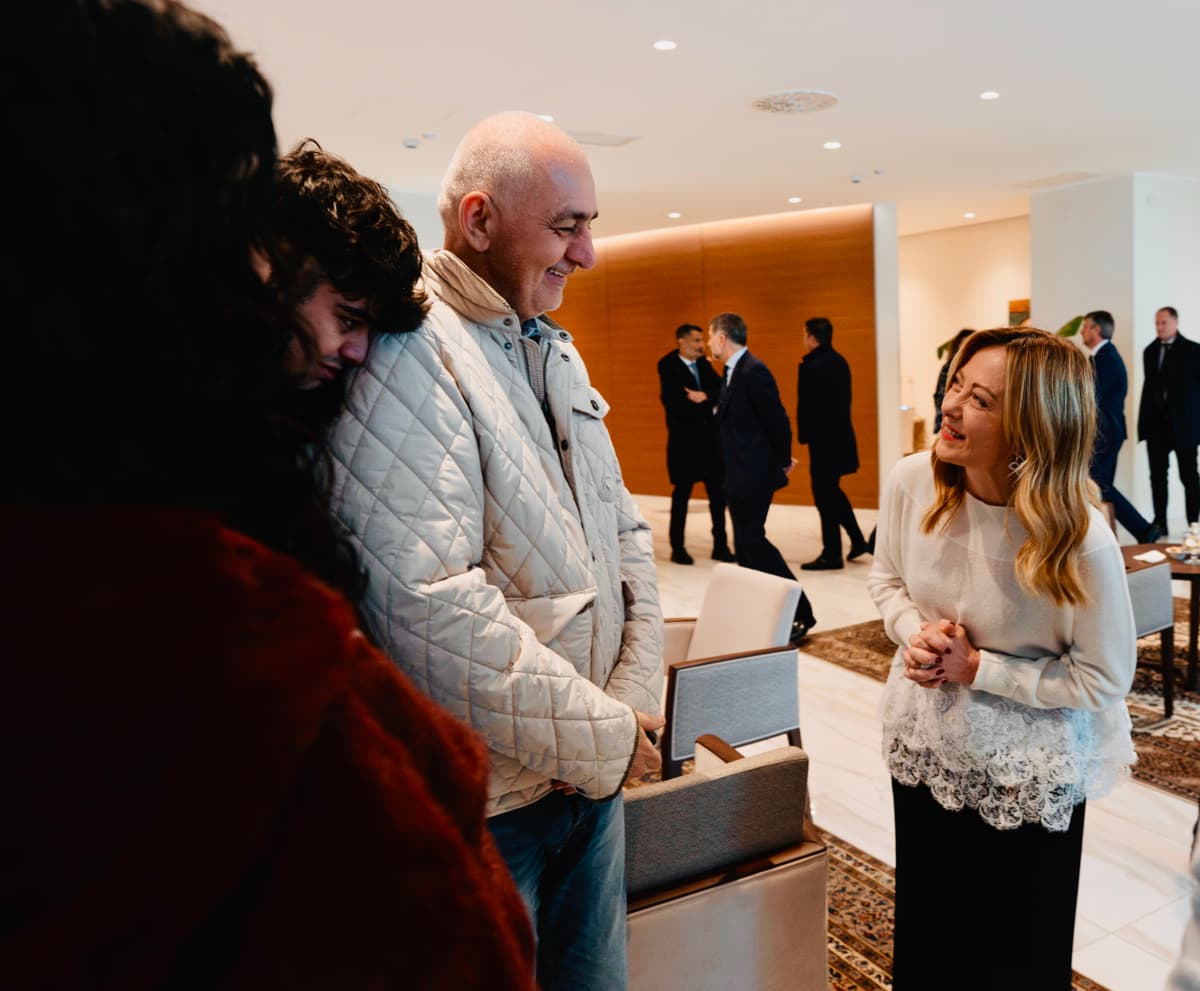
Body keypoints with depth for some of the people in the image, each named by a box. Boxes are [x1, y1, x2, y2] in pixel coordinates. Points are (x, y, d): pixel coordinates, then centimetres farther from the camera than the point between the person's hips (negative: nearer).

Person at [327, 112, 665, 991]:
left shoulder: (556, 349, 9)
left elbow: (624, 531, 9)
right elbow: (434, 607, -28)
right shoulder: (404, 354, -19)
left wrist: (634, 703, -2)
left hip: (595, 772, 8)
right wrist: (604, 739, -17)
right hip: (482, 800, -7)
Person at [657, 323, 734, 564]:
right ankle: (677, 548, 14)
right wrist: (709, 405, -10)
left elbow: (721, 390, 0)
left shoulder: (703, 363, 10)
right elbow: (676, 403, -19)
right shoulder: (668, 367, -8)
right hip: (684, 441, -5)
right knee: (682, 494, 3)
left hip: (710, 439, 5)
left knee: (718, 493, 7)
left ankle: (720, 546, 17)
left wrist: (705, 397, -20)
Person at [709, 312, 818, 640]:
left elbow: (777, 419, -18)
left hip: (754, 474, -10)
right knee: (745, 545, 13)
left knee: (752, 541, -8)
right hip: (739, 476, 10)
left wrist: (783, 461, -8)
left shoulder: (753, 372, -17)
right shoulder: (735, 372, 13)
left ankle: (801, 613, -1)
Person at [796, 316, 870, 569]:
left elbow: (806, 406, -17)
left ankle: (831, 554, 7)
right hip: (841, 436, 9)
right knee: (832, 491, 21)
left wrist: (803, 435, -2)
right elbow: (844, 399, 13)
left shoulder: (812, 367, -17)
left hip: (824, 440, -9)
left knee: (825, 496, 0)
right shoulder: (840, 362, 9)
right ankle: (857, 540, 22)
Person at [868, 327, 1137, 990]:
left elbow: (1104, 678, -16)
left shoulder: (1080, 541, -28)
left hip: (1029, 777, -3)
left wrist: (976, 668, -21)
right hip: (923, 747, 4)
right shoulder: (912, 481, -16)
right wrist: (915, 633, -16)